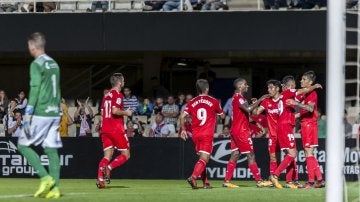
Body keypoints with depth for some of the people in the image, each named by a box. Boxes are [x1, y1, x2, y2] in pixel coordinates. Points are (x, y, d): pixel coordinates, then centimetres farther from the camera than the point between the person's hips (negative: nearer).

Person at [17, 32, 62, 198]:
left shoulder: (37, 64, -9)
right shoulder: (54, 64, 16)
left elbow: (34, 91, -16)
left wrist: (27, 116, -17)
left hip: (40, 113, -8)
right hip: (54, 113, 8)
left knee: (23, 145, 1)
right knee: (51, 149, 5)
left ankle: (45, 178, -11)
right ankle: (54, 188, -1)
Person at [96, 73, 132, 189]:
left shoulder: (106, 95, 15)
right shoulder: (118, 95, -10)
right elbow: (115, 110, -22)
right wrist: (126, 113, -6)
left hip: (105, 128, 7)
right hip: (116, 129, -7)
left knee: (107, 156, 7)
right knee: (126, 154, 2)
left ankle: (100, 178, -9)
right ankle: (109, 167, -19)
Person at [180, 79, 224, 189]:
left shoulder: (192, 102, 6)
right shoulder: (213, 101, 0)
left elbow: (182, 116, -1)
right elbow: (222, 116, 12)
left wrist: (183, 129, 12)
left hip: (196, 134, 4)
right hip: (207, 135, -4)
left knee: (202, 158, 17)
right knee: (204, 159, -10)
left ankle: (205, 182, 17)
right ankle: (193, 177, -32)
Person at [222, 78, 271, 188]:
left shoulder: (238, 97, 18)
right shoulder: (238, 97, -14)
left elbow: (246, 111, 24)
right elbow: (248, 109, -29)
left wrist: (254, 104, 11)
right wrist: (260, 100, -22)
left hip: (236, 130, 10)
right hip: (241, 130, -10)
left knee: (235, 155, 7)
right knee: (250, 155, -7)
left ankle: (227, 181, 3)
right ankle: (259, 181, -5)